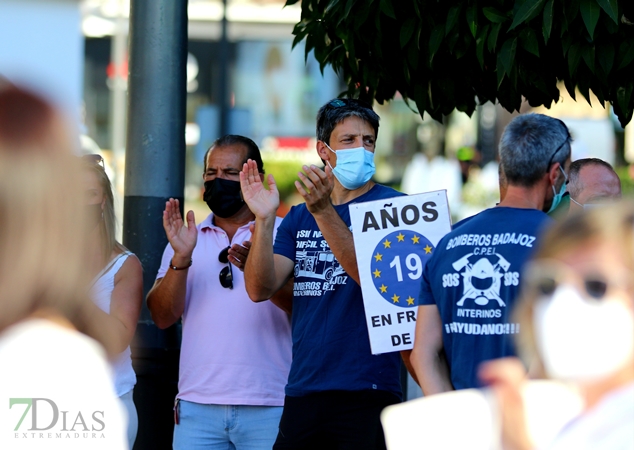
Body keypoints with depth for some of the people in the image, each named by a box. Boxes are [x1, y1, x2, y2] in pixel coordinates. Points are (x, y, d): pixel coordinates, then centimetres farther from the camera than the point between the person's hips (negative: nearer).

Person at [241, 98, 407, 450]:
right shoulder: (299, 218, 14)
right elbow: (260, 289, 3)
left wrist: (324, 212, -28)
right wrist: (264, 220, -12)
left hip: (365, 394, -5)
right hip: (302, 391, 5)